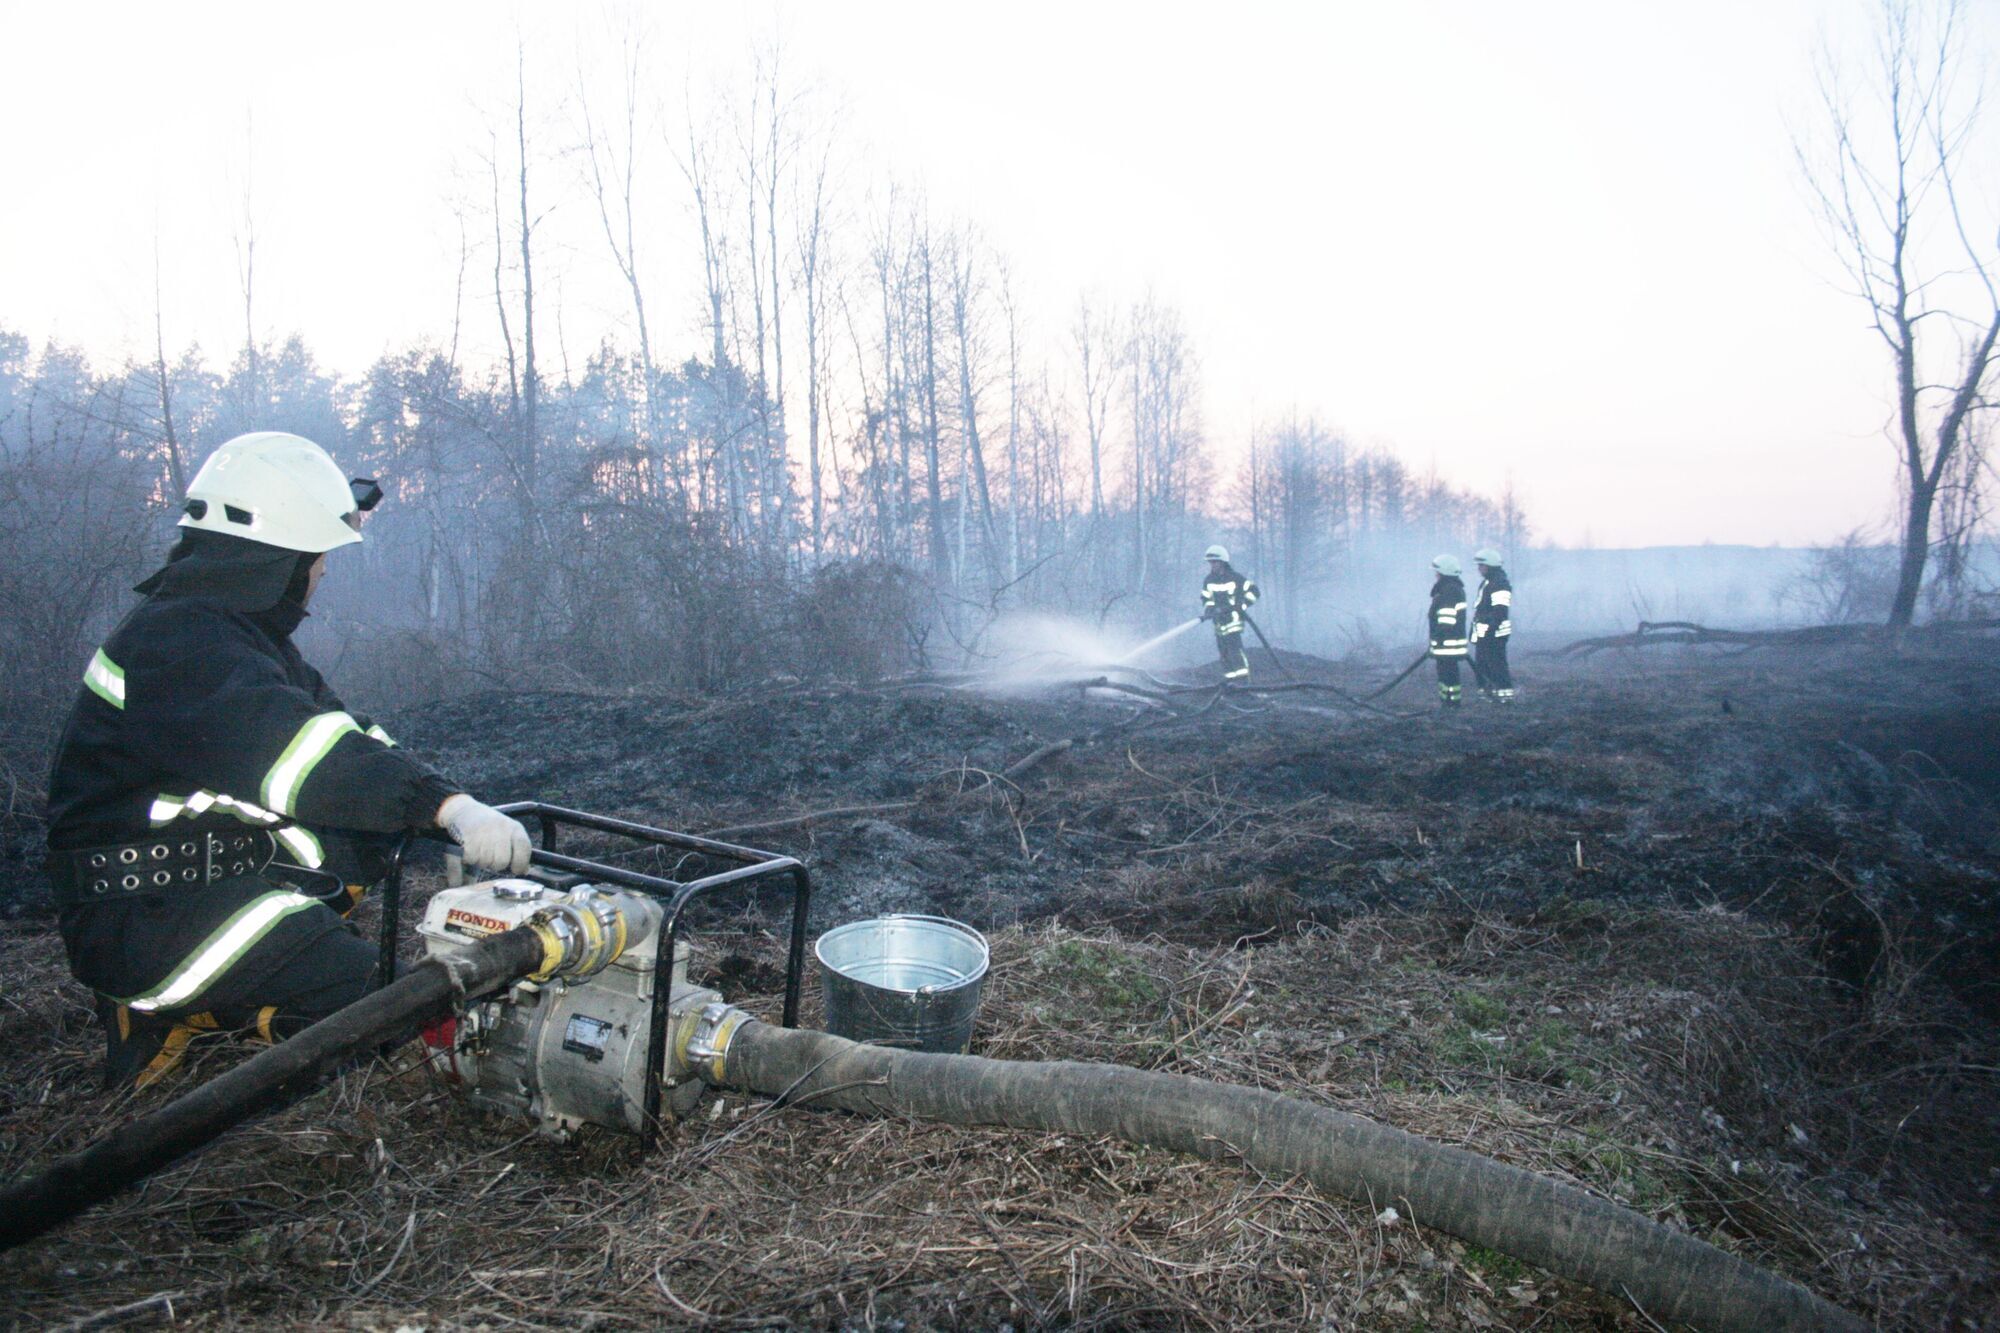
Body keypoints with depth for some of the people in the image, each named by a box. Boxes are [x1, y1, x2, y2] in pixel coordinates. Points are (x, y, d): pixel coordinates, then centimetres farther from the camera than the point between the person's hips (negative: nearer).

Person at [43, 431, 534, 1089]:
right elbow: (293, 751, -37)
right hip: (137, 914, -10)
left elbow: (338, 727, 8)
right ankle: (158, 1010, -1)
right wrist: (447, 806, -44)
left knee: (380, 828, 4)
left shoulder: (241, 629, 11)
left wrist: (439, 803, -4)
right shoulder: (179, 640, -22)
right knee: (359, 988, -24)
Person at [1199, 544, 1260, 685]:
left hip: (1233, 618, -6)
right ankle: (1229, 678, 13)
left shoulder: (1235, 578, -5)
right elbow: (1206, 599, 15)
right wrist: (1208, 610, -5)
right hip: (1218, 621, 6)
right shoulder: (1208, 581, 10)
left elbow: (1253, 590, 0)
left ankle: (1243, 678, -19)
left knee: (1234, 647, -18)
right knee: (1223, 651, 6)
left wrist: (1243, 605, -9)